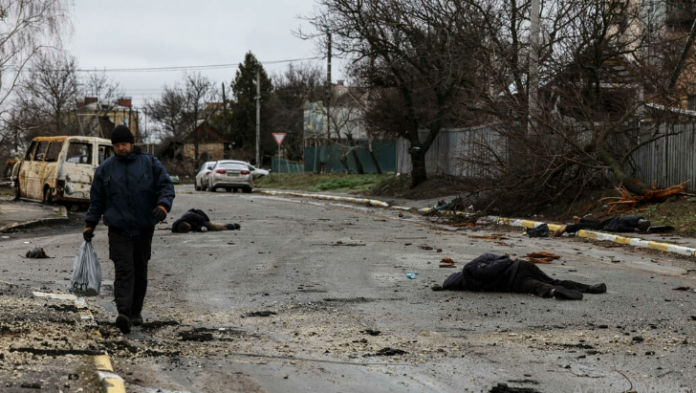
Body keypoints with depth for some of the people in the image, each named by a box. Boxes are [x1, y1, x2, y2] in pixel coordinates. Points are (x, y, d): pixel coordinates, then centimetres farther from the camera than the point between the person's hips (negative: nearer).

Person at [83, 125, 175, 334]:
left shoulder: (150, 164, 3)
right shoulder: (105, 169, 7)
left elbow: (166, 187, -1)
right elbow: (97, 199, 12)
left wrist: (163, 206, -21)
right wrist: (89, 225, 8)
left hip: (144, 229, 1)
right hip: (118, 230, -1)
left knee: (140, 271, 10)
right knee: (124, 270, -15)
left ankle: (136, 312, 23)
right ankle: (123, 314, -25)